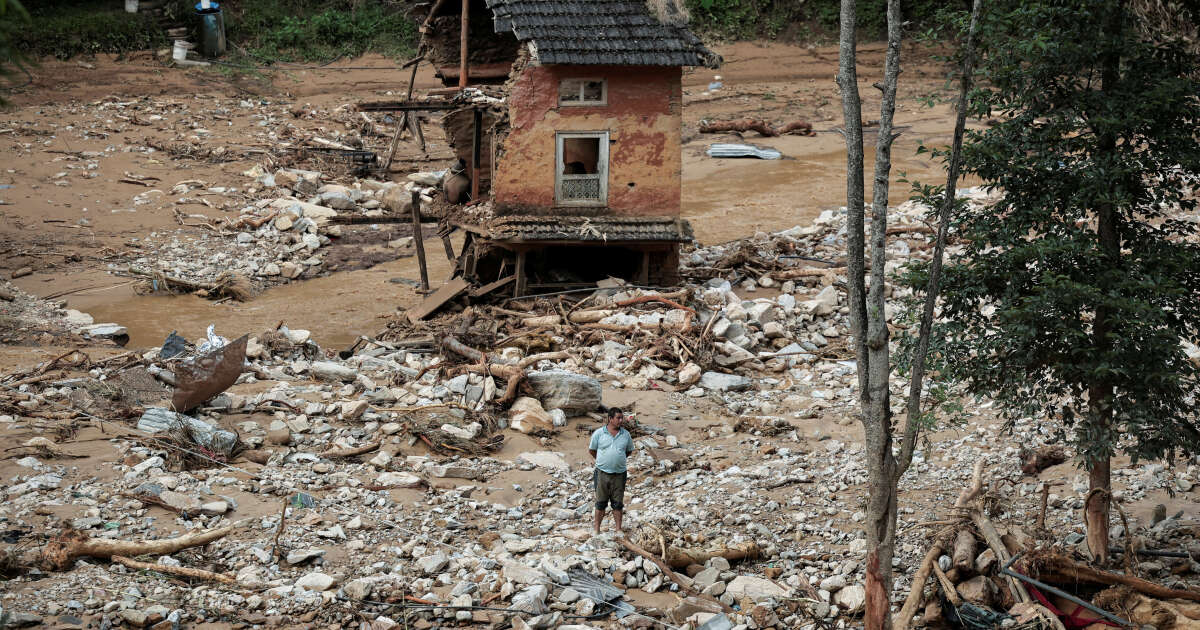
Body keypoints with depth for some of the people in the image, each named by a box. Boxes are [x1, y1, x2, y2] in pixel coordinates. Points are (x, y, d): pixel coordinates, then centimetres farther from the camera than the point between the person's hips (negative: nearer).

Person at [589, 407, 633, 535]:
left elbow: (629, 451, 18)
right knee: (601, 502, 6)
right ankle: (596, 527, 16)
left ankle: (618, 529, 14)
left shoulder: (625, 434, 3)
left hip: (619, 474, 2)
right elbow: (592, 450, 6)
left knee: (618, 503, 7)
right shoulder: (599, 433, -5)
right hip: (602, 473, -2)